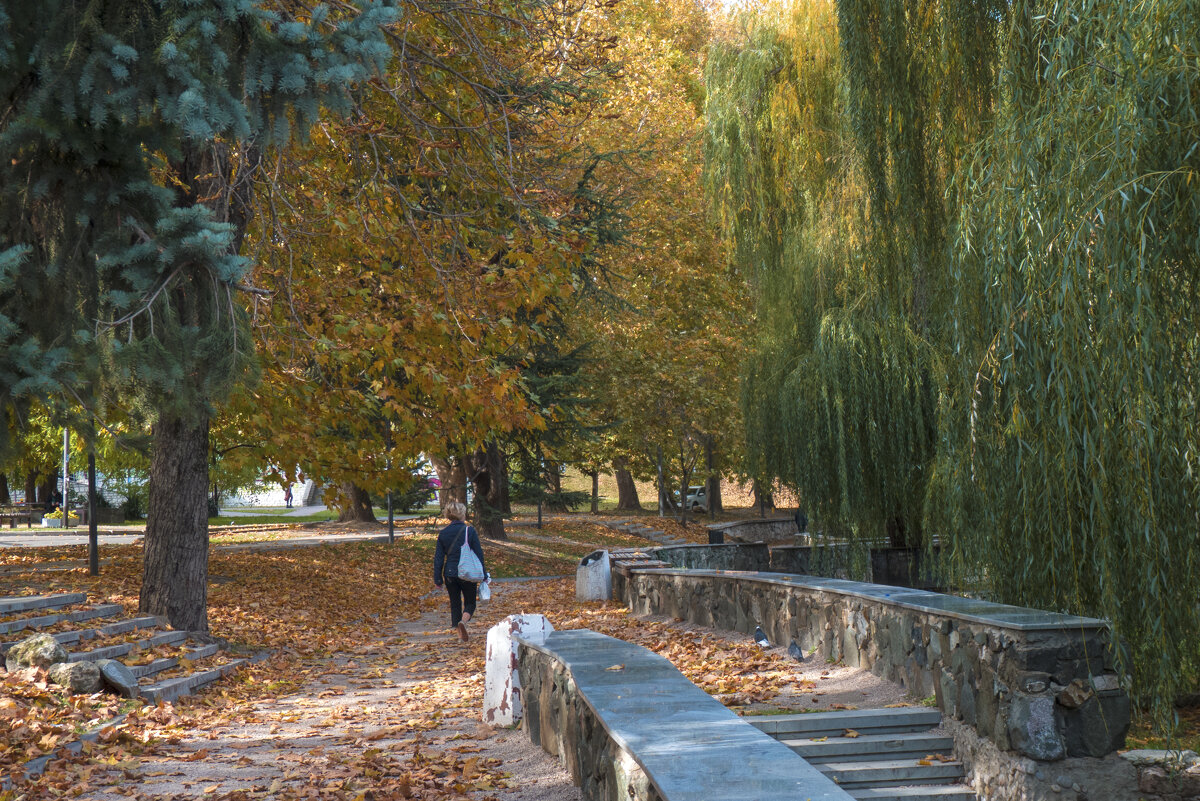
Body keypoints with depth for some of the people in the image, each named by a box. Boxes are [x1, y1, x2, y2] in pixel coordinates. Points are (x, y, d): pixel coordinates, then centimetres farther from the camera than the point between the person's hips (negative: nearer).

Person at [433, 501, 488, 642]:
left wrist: (437, 578, 10)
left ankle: (460, 634, 17)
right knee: (470, 603, 10)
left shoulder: (443, 533, 0)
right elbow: (479, 554, -5)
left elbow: (438, 558, 3)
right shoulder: (469, 531, -8)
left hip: (450, 574, 3)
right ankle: (463, 621, -19)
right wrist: (483, 575, 3)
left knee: (455, 604, 15)